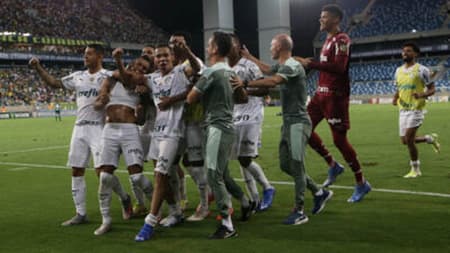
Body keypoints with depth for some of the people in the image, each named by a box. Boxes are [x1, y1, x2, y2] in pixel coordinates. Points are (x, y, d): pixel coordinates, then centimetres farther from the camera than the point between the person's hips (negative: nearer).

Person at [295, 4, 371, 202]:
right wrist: (311, 64, 11)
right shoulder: (328, 40, 16)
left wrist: (311, 64, -28)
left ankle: (361, 184, 9)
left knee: (339, 139, -5)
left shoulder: (341, 40, -13)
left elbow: (339, 67, -27)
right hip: (321, 93, 9)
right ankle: (333, 166, 22)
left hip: (335, 95, -9)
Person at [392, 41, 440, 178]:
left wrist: (421, 95, -25)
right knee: (405, 141, 10)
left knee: (408, 139, -13)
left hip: (416, 109, -7)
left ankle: (415, 169, 5)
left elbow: (432, 89, -5)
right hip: (403, 110, 7)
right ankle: (430, 138, 35)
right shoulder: (399, 70, 11)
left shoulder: (421, 70, -8)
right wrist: (395, 98, 2)